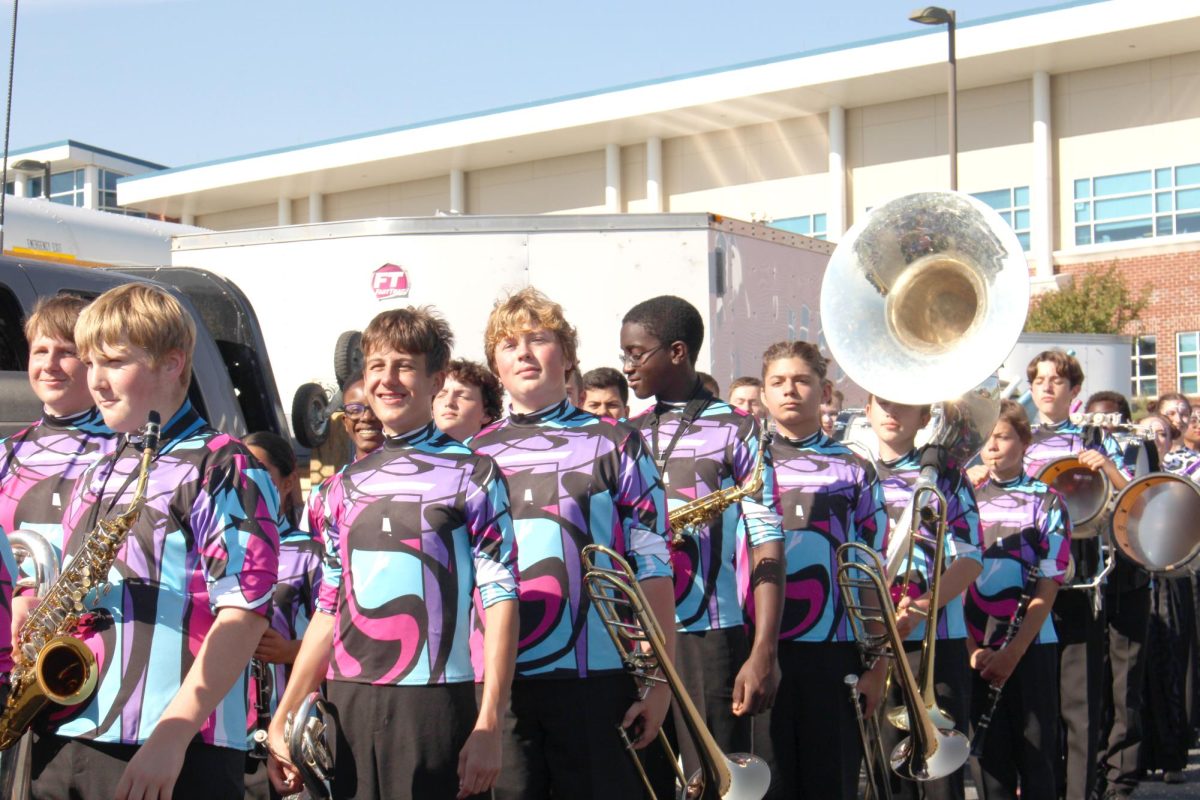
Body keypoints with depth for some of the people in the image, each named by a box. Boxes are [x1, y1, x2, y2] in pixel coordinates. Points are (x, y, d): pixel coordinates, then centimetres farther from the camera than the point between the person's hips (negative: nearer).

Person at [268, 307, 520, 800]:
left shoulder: (472, 475, 0)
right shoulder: (347, 485, 14)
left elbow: (499, 600, -5)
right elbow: (329, 610, 17)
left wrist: (489, 725, -12)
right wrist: (282, 720, 13)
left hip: (434, 703, -4)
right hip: (346, 704, 4)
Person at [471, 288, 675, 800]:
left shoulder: (614, 445, 4)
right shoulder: (473, 455, 10)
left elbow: (652, 569, 1)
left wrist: (660, 683, -4)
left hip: (595, 680, -2)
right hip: (496, 682, 2)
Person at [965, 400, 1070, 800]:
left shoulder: (1046, 502, 1)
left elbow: (1049, 584, -3)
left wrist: (1013, 651, -11)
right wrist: (971, 646, -7)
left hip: (1030, 646, -1)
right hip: (978, 650, 1)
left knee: (1036, 756, 2)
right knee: (992, 755, 5)